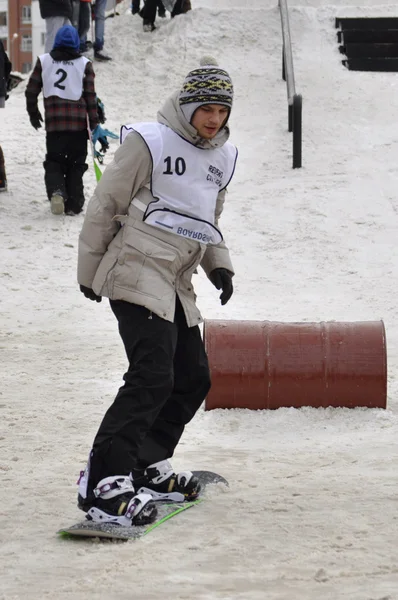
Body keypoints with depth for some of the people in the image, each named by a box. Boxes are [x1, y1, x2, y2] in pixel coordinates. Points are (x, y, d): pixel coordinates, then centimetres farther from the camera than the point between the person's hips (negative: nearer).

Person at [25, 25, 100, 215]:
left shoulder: (43, 61, 6)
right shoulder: (84, 64, 2)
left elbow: (31, 91, 8)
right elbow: (90, 95, -2)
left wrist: (33, 113, 23)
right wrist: (94, 122, 3)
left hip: (53, 122, 1)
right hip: (78, 121, -1)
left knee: (54, 161, 8)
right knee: (75, 164, 9)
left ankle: (56, 191, -20)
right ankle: (73, 204, 5)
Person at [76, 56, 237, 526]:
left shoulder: (221, 157, 15)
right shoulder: (150, 143, -8)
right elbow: (105, 207, -3)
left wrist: (219, 264, 10)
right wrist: (89, 272, 1)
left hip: (176, 284, 9)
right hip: (138, 274, -9)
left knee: (193, 378, 11)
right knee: (152, 377, -19)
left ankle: (146, 467, 24)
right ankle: (103, 483, -22)